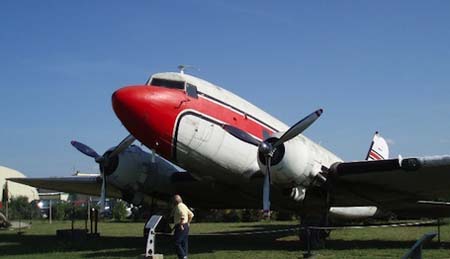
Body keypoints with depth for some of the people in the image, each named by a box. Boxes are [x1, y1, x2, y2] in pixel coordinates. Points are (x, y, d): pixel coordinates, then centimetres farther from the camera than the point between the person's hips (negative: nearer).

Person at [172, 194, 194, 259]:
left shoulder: (179, 206, -13)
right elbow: (191, 215, 22)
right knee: (184, 243, 10)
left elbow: (183, 215, -29)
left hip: (181, 227, -10)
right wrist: (188, 223, 20)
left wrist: (181, 225, -24)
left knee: (177, 243, -7)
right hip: (186, 226, 10)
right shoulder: (183, 206, 17)